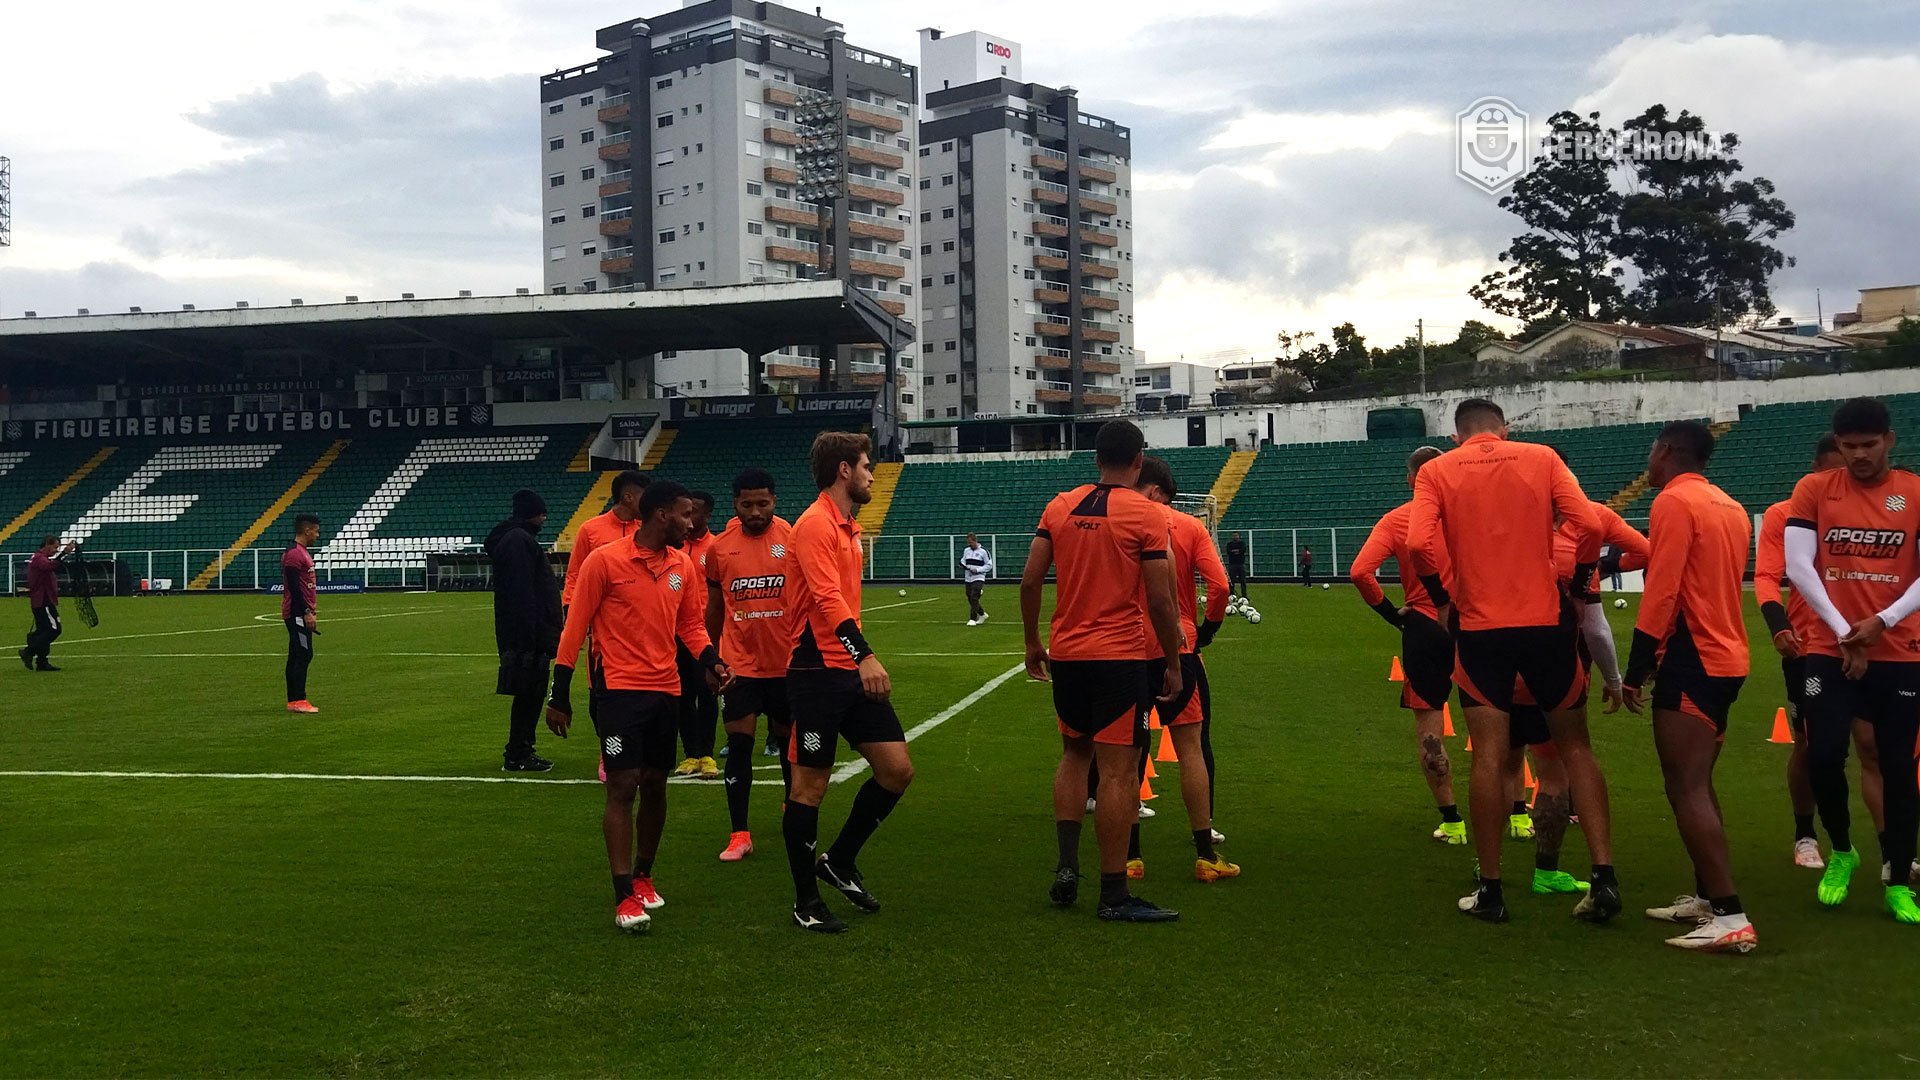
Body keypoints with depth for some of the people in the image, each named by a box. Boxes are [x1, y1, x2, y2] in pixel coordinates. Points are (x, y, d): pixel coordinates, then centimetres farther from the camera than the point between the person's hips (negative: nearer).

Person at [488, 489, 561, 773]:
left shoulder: (521, 538, 20)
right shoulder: (518, 540, -14)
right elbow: (522, 594, -22)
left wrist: (549, 628, 22)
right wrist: (532, 633, -24)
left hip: (528, 637, 10)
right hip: (527, 635, -10)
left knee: (531, 696, 13)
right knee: (528, 695, -5)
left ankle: (520, 752, 19)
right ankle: (517, 756, 1)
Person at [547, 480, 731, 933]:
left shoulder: (683, 565, 6)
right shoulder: (604, 561, -10)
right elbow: (575, 628, -6)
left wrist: (711, 660, -4)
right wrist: (560, 696, -5)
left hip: (667, 690, 6)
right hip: (620, 688, -6)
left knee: (655, 785, 13)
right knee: (623, 787, -8)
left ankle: (643, 876, 30)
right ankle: (625, 896, -3)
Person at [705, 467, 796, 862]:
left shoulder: (793, 540, -6)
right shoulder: (719, 548, 0)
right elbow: (715, 608, 11)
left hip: (786, 662, -1)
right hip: (740, 663, 1)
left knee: (789, 740, 13)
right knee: (739, 743, -4)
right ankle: (739, 834, 3)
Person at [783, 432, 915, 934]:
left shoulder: (849, 528, 17)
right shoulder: (815, 524, -12)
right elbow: (827, 598, -25)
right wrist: (864, 655, -36)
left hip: (853, 671, 9)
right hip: (818, 671, -9)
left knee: (897, 769, 5)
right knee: (810, 784, 1)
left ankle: (840, 861, 23)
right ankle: (806, 902, 12)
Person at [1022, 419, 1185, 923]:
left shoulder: (1060, 506, 5)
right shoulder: (1146, 515, -8)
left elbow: (1030, 581, 4)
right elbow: (1161, 601, -10)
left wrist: (1032, 643, 15)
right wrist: (1173, 663, 1)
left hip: (1066, 654, 5)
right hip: (1122, 656, -5)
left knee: (1075, 754, 22)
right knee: (1118, 770, -1)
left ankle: (1066, 866, 15)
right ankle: (1113, 894, 3)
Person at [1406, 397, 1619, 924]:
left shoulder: (1436, 471, 2)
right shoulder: (1541, 458, 5)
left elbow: (1419, 544, -13)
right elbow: (1589, 525, -8)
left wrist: (1441, 598, 1)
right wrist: (1579, 585, 6)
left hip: (1479, 627, -1)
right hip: (1547, 622, 1)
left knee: (1489, 756, 4)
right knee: (1575, 747, 12)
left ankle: (1490, 890, 9)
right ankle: (1604, 878, 6)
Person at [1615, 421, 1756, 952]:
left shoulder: (1674, 502, -12)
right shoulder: (1730, 508, 15)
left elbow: (1661, 593, -18)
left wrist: (1634, 673, -14)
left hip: (1691, 661, -9)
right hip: (1725, 657, 10)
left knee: (1687, 790, -10)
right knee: (1697, 784, 17)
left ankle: (1730, 919, -15)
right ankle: (1708, 898, 22)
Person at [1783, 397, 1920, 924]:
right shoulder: (1813, 489, 1)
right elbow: (1798, 567, -5)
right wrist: (1843, 632, -9)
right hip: (1829, 651, 0)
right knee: (1823, 756, -8)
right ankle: (1840, 852, 19)